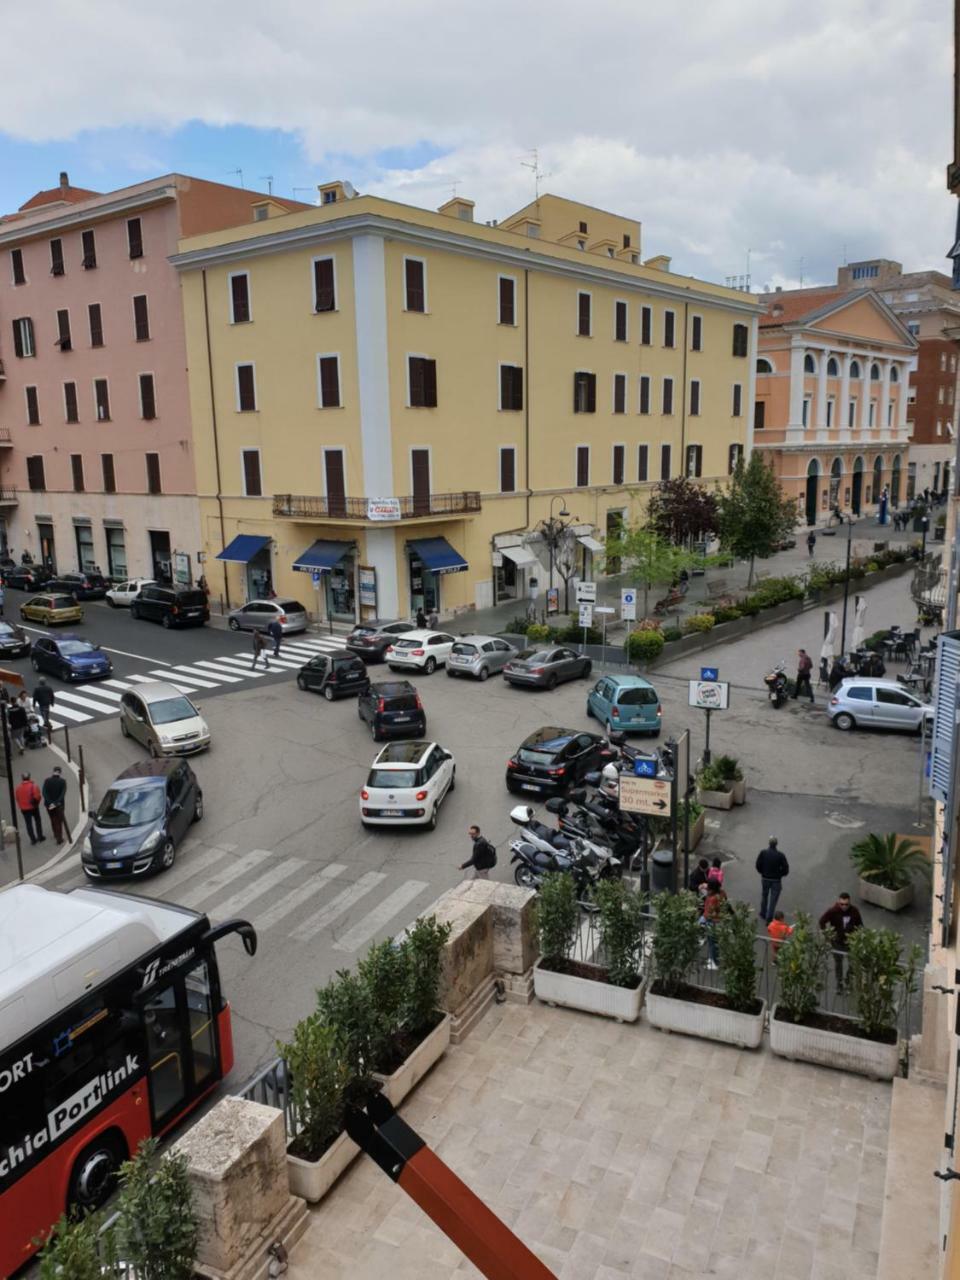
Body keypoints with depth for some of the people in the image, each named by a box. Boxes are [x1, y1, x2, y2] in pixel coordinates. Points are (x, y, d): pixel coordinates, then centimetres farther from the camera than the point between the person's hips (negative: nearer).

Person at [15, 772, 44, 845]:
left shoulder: (18, 787, -3)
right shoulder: (33, 786, -12)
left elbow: (17, 798, 0)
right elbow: (38, 796, -15)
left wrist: (20, 806, 11)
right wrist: (36, 802, 5)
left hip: (24, 808, 2)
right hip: (33, 807, -2)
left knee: (28, 824, 7)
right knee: (37, 822, 14)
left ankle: (33, 839, 6)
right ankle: (40, 837, 18)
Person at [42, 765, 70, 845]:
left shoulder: (47, 780, -9)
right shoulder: (62, 781, -14)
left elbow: (44, 793, -17)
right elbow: (63, 794, -21)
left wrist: (50, 803, -19)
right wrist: (56, 803, -20)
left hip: (49, 804, 2)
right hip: (59, 804, -2)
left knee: (53, 820, 22)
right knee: (60, 821, 13)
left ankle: (56, 835, 38)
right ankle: (59, 838, 13)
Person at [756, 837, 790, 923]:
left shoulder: (763, 853, -14)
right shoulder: (781, 855, -18)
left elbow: (758, 865, -10)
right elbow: (786, 869, -14)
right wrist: (779, 874, 5)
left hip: (765, 879, 2)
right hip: (776, 880, -2)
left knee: (764, 896, 24)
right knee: (773, 900, 9)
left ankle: (763, 914, 36)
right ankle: (769, 919, 10)